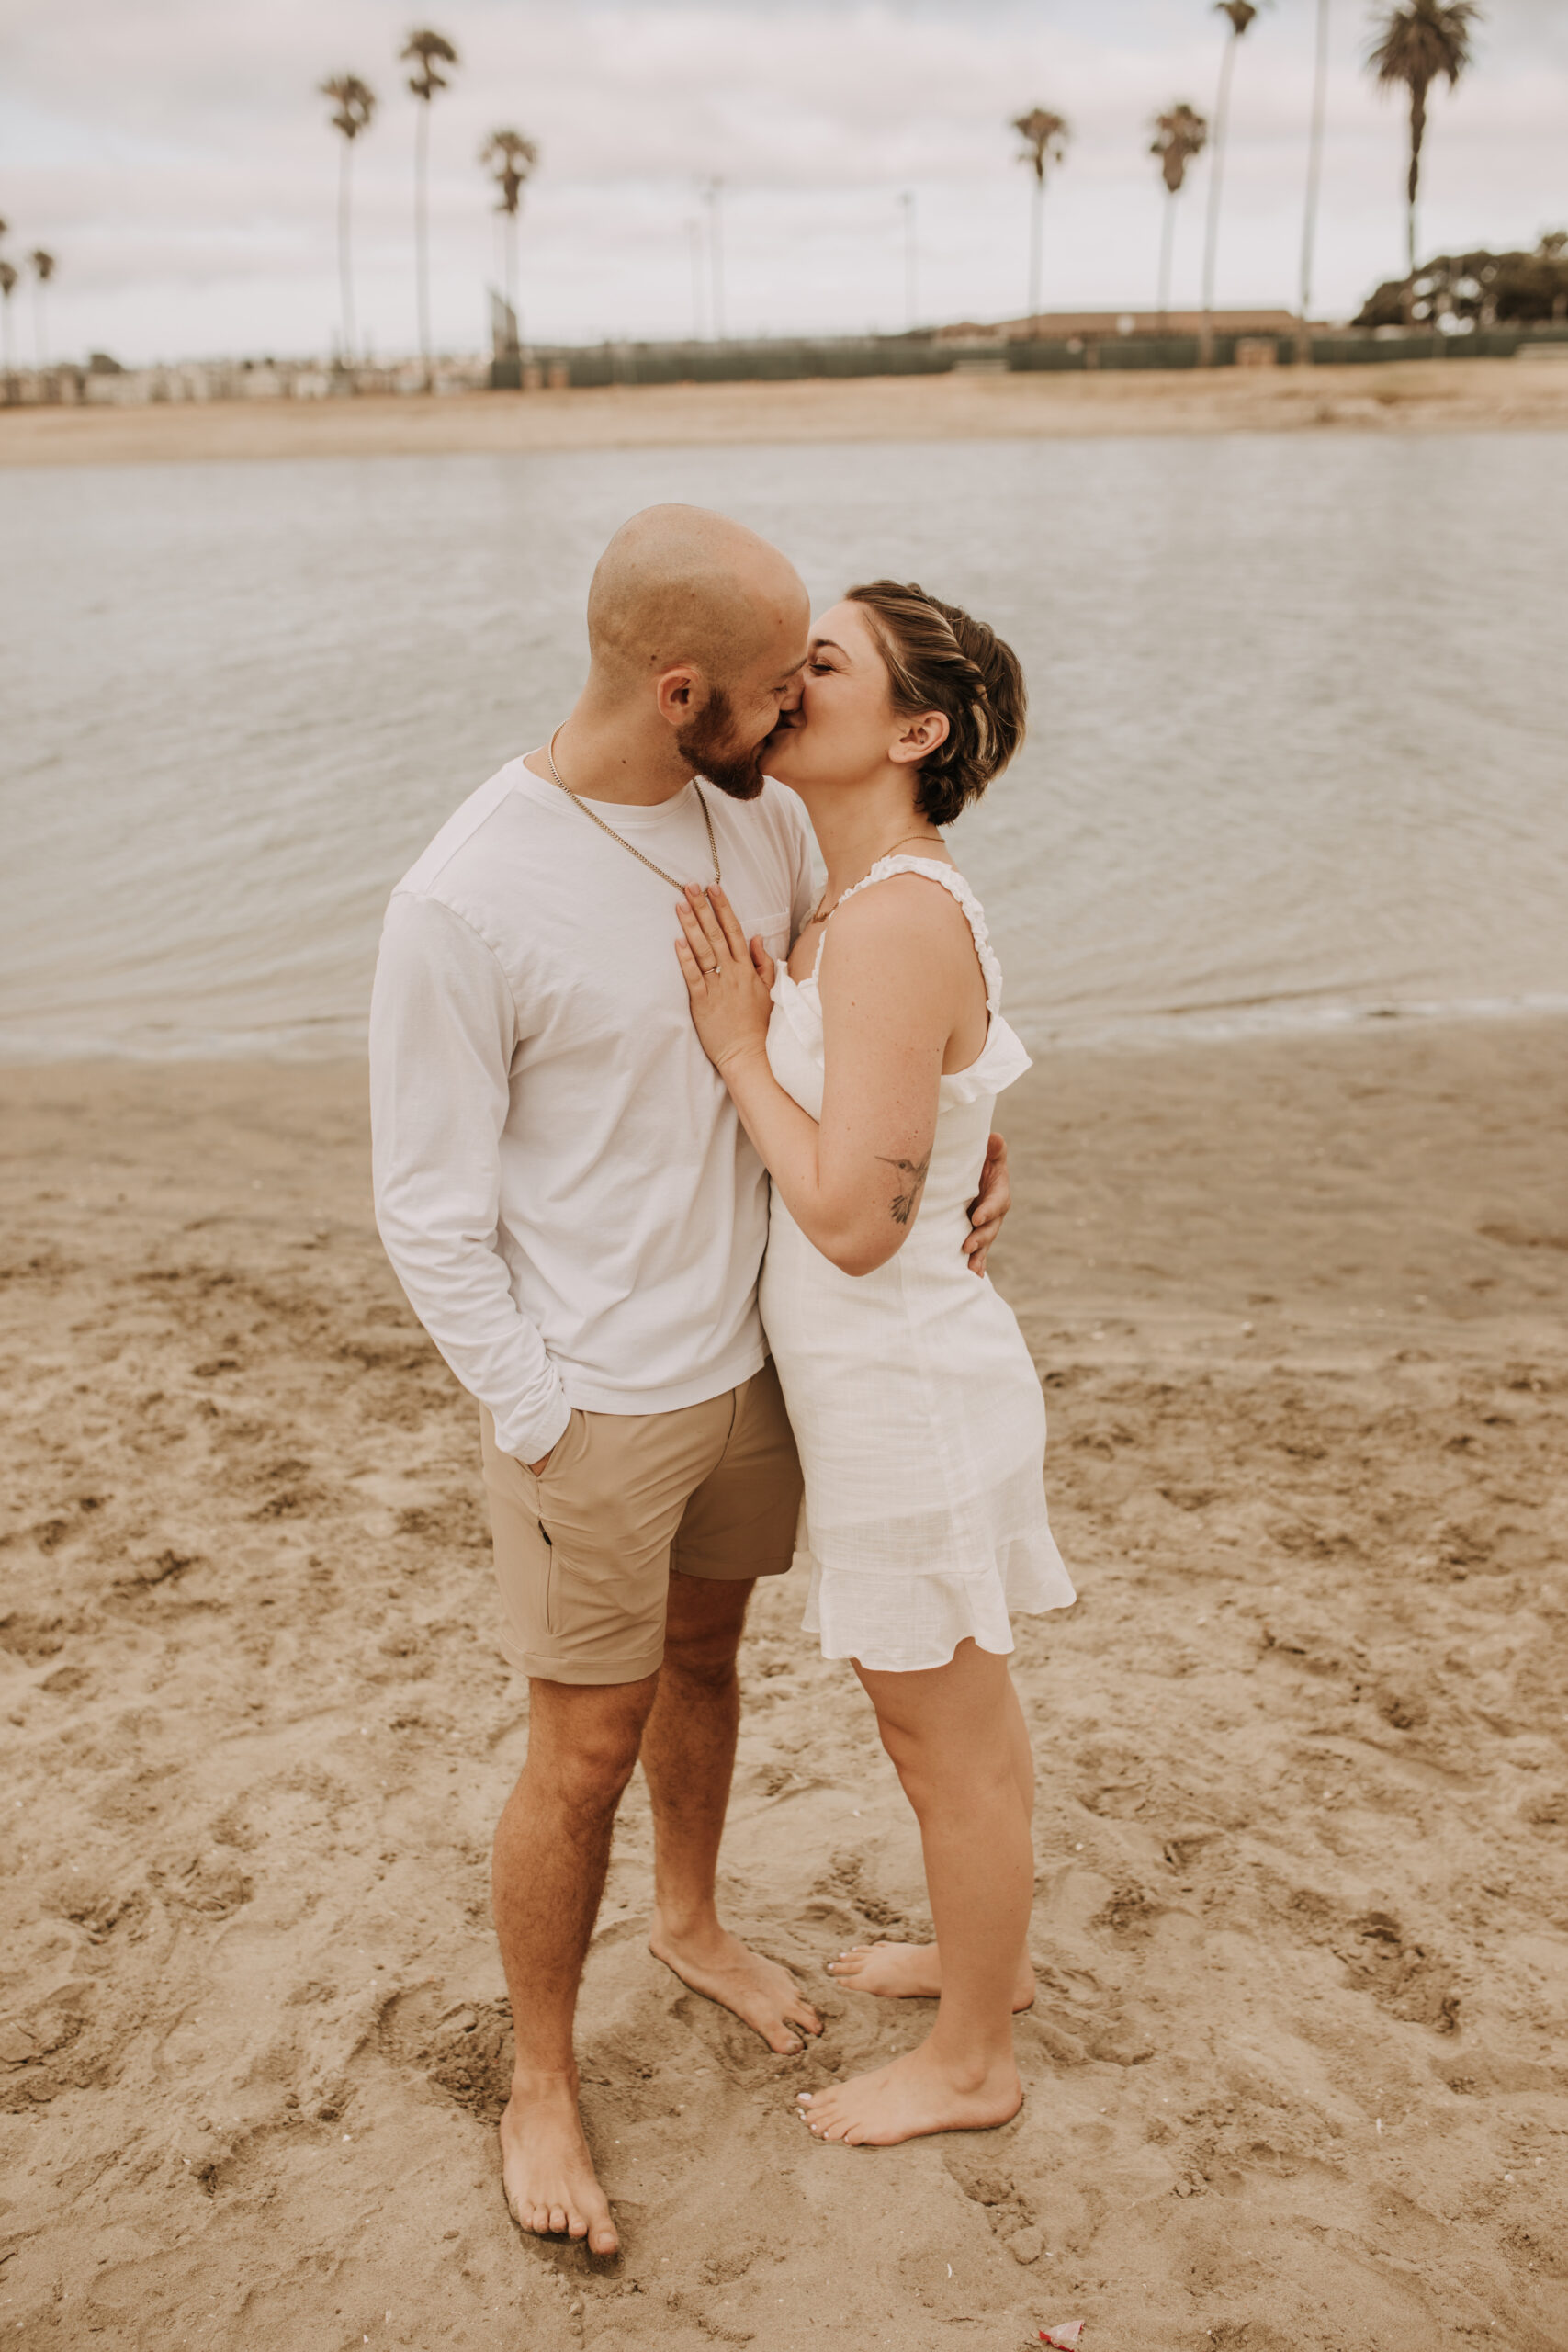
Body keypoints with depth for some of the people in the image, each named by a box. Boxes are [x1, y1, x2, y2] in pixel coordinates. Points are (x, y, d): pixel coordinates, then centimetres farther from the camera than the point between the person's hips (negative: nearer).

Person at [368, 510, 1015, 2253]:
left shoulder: (759, 814, -5)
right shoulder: (463, 901, -25)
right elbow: (430, 1214, -17)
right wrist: (545, 1433, -15)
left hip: (747, 1358, 7)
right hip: (590, 1403, -6)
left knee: (703, 1655, 26)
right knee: (587, 1755, 7)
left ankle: (690, 1923, 53)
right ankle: (539, 2087, 32)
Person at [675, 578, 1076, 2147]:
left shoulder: (901, 919, -26)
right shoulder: (858, 904, 4)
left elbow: (854, 1219, -27)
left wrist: (738, 1044, -18)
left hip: (902, 1388, -9)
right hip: (884, 1373, 9)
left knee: (949, 1737, 11)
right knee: (949, 1711, 27)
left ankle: (970, 2063, 33)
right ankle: (988, 1952, 50)